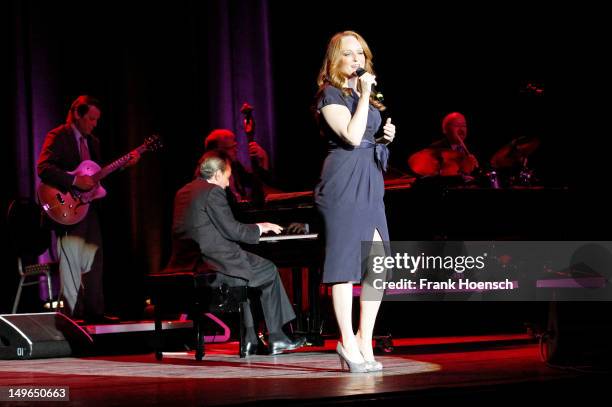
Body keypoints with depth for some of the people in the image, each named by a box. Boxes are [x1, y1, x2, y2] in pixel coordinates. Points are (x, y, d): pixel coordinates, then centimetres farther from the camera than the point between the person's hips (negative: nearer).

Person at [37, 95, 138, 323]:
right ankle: (74, 316, 0)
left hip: (88, 208, 8)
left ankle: (93, 312, 16)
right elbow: (43, 168, -21)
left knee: (94, 263, 10)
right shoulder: (58, 137, -9)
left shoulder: (93, 142, 16)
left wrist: (125, 164, 6)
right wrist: (75, 181, -26)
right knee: (71, 266, -5)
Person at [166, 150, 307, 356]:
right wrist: (259, 228, 5)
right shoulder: (213, 192, -10)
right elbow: (231, 230, -13)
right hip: (209, 264, -9)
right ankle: (276, 338, 13)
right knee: (269, 271, 9)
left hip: (186, 262, 9)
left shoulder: (184, 192, 17)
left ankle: (250, 339, 20)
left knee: (244, 269, 28)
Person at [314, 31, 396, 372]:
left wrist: (387, 136, 9)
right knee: (345, 263, -4)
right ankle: (349, 344, 1)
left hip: (371, 180, 8)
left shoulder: (365, 94, 19)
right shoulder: (331, 95, -4)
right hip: (344, 180, -8)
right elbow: (352, 136, -18)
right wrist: (364, 95, -14)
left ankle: (364, 341, 9)